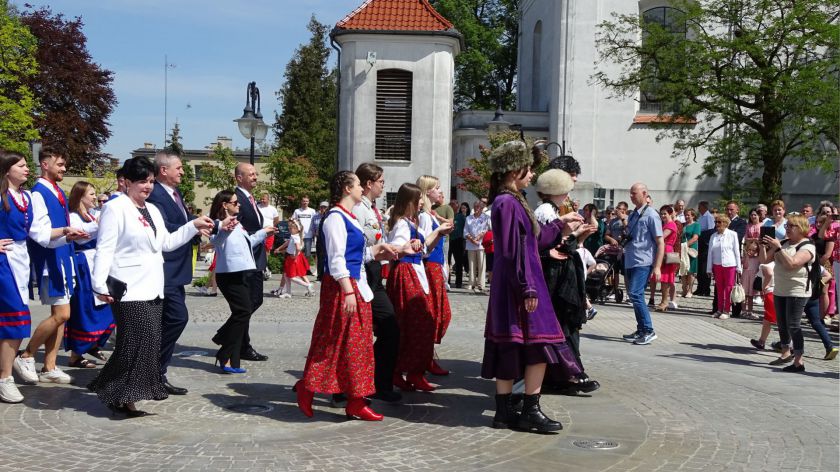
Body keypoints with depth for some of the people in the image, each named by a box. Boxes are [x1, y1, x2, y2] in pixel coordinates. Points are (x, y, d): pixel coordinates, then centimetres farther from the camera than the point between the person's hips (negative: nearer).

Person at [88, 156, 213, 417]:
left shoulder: (152, 210, 16)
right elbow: (105, 249, -13)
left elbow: (166, 242, 19)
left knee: (151, 341, 8)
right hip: (129, 290, -8)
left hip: (152, 288, 8)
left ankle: (146, 386, 17)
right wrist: (100, 284, -19)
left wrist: (194, 226, 12)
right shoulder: (115, 208, -8)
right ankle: (120, 395, -4)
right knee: (137, 342, -13)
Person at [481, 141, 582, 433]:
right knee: (539, 346, -4)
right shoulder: (507, 203, -16)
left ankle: (504, 411, 15)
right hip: (519, 285, -10)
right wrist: (528, 289, -21)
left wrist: (560, 222, 28)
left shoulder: (511, 201, 14)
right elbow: (513, 250, -20)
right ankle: (530, 412, 2)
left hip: (513, 287, 10)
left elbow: (534, 240, 23)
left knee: (509, 350, 10)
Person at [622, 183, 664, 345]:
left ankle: (648, 331, -9)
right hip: (630, 262, 8)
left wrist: (657, 267, -16)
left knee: (635, 294, -17)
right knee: (634, 296, 11)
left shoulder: (651, 215, -8)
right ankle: (641, 331, 20)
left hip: (643, 263, -8)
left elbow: (660, 243, -10)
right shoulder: (632, 215, 15)